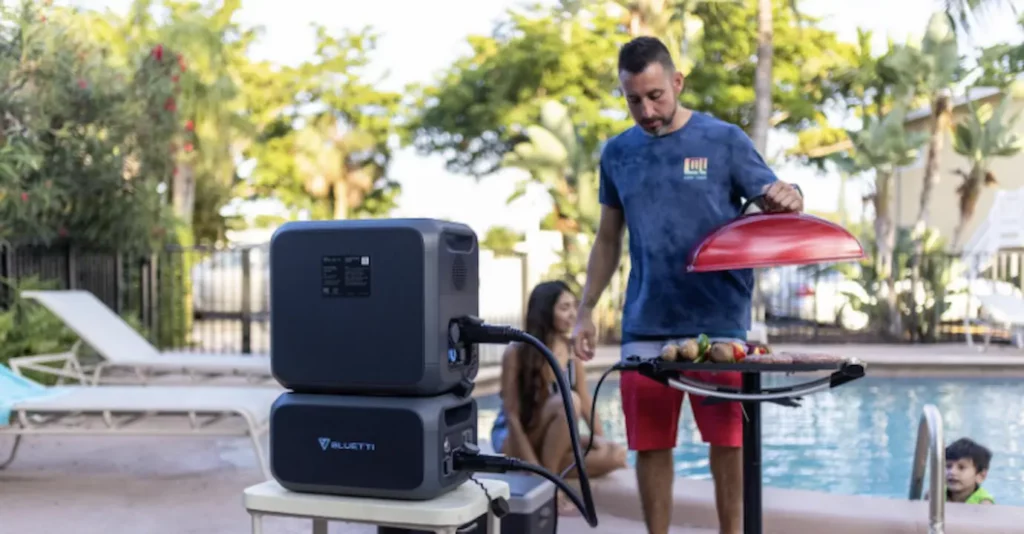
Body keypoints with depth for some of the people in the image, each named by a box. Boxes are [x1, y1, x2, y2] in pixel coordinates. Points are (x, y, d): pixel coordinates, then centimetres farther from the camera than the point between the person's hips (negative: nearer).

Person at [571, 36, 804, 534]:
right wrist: (586, 311, 10)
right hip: (644, 326, 3)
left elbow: (776, 205, 1)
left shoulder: (724, 141, 0)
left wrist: (788, 200, -24)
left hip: (717, 322, -2)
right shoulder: (617, 153, 8)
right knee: (650, 445, 8)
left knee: (727, 441, 5)